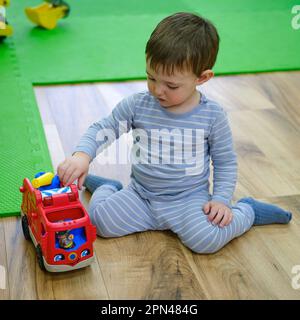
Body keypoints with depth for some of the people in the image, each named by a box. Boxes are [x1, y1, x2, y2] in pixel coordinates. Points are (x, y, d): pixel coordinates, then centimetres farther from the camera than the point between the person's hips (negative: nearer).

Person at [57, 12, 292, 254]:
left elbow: (225, 162, 1)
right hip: (141, 195, 2)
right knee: (100, 218, -16)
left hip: (189, 198, -2)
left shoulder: (212, 115, -10)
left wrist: (221, 199, -10)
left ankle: (247, 211, 5)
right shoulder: (137, 105, -7)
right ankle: (107, 188, 19)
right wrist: (82, 155, -23)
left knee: (207, 239, -27)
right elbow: (103, 129, -4)